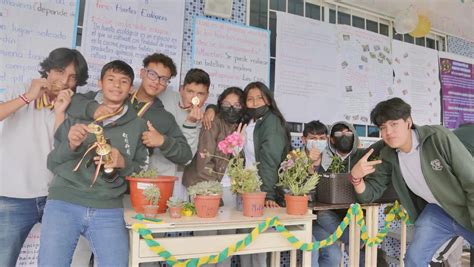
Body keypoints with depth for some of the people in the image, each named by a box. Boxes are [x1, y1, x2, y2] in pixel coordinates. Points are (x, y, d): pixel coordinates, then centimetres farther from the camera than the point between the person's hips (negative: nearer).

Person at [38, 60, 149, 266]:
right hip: (63, 202, 0)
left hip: (109, 210, 1)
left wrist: (123, 163, -8)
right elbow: (51, 162, 8)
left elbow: (141, 168, 13)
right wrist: (70, 145, -12)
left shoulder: (138, 125, 7)